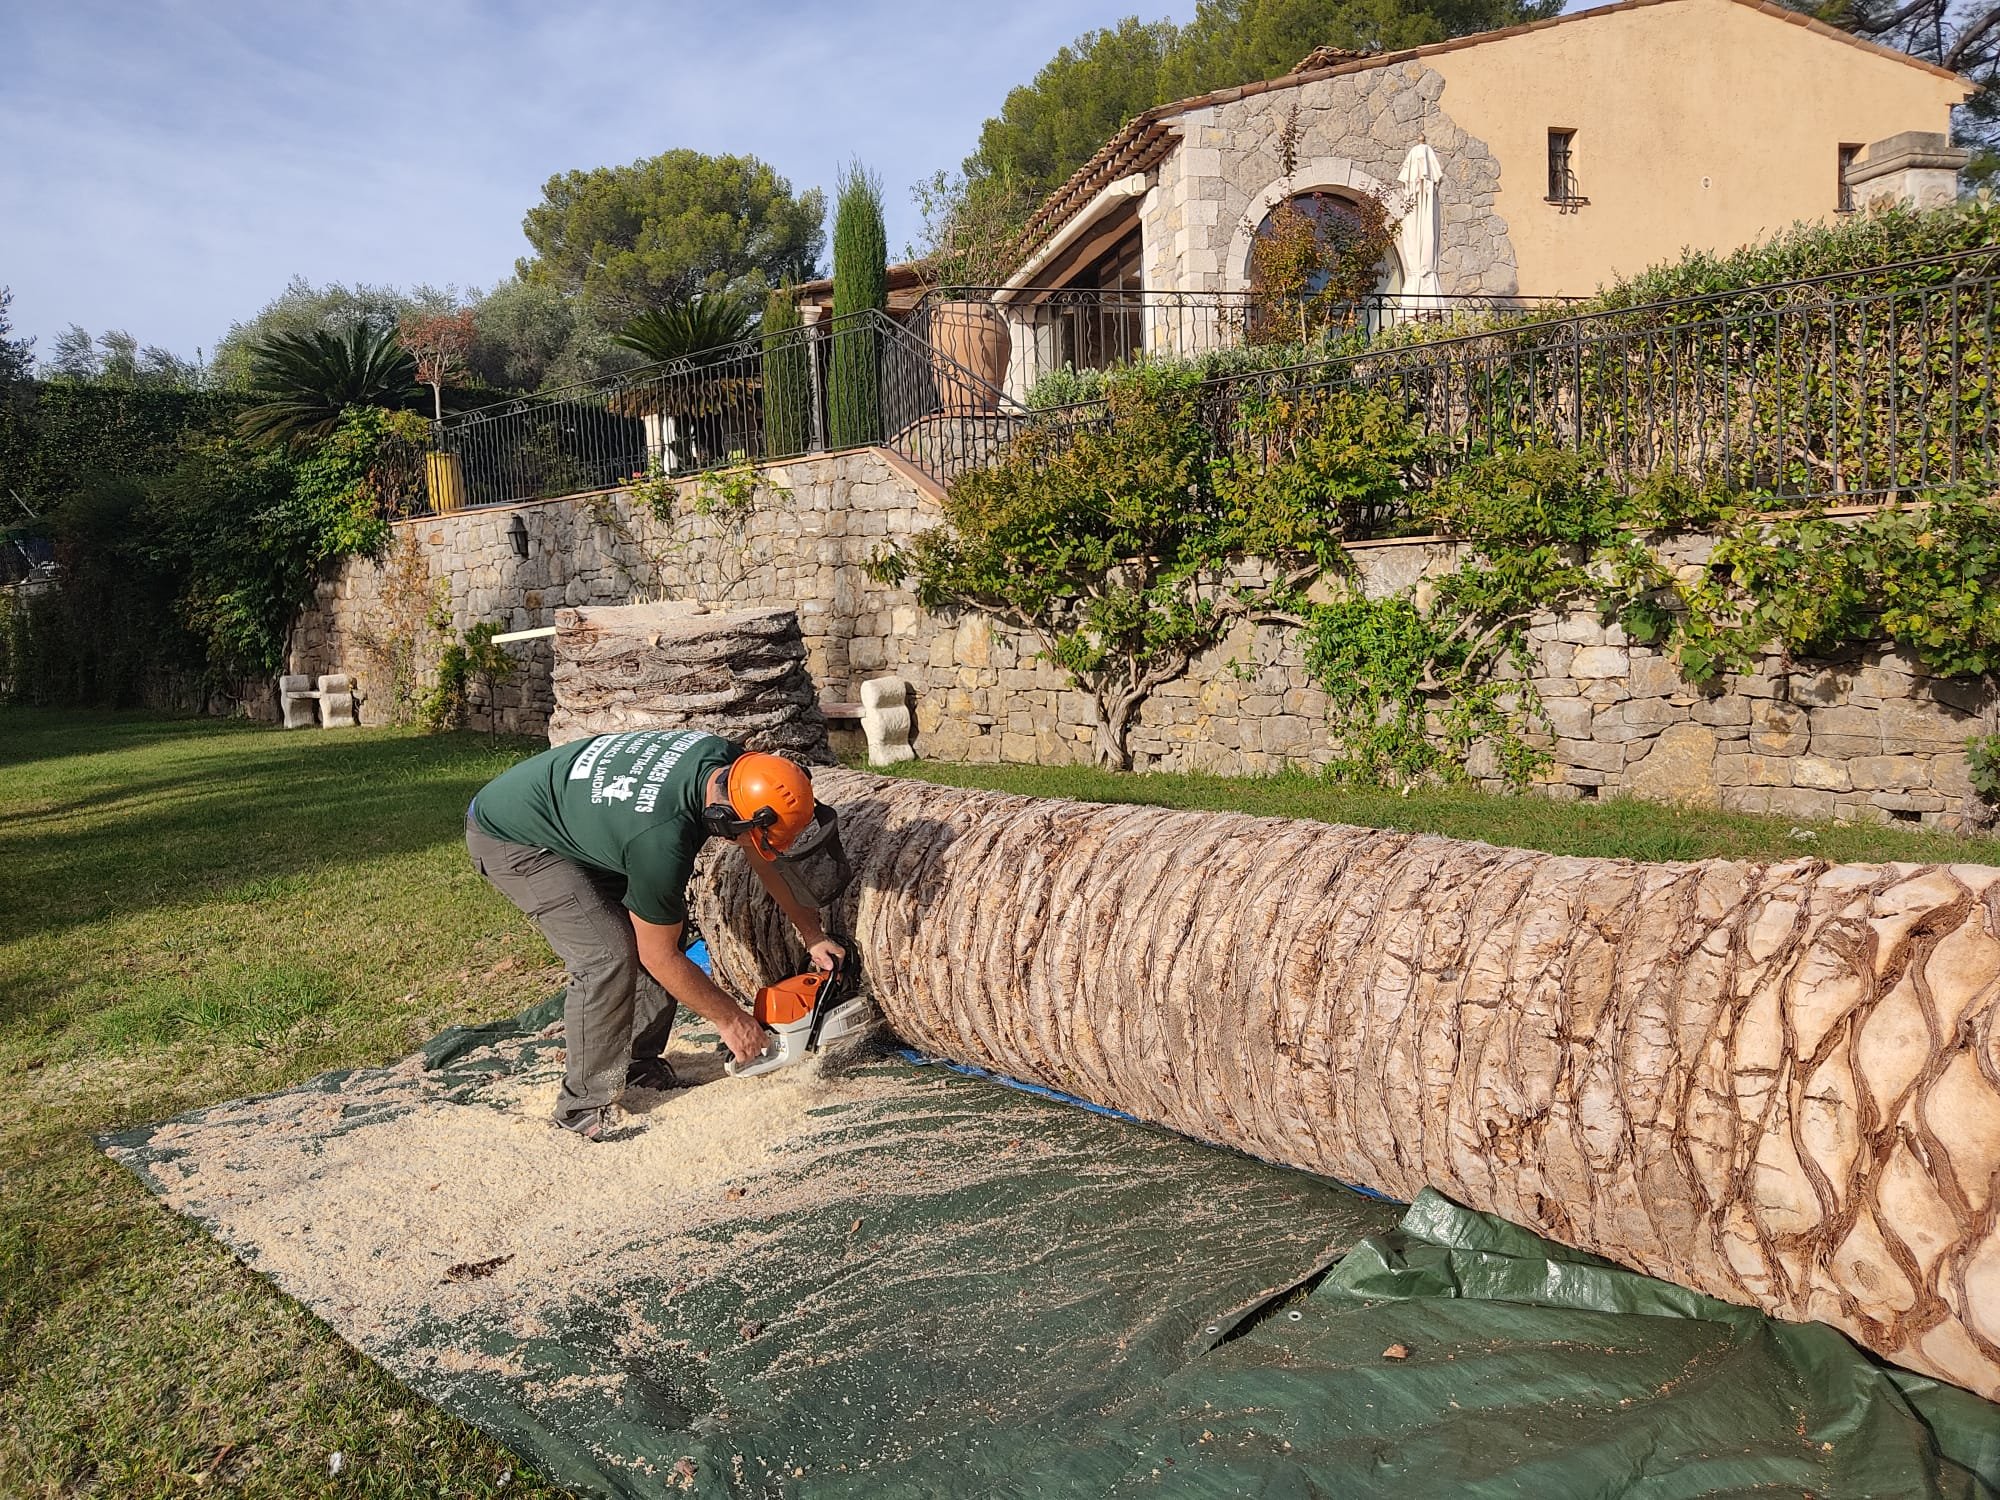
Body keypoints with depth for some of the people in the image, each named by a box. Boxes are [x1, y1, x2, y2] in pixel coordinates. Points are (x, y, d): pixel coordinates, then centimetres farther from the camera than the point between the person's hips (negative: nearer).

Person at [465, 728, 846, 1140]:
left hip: (578, 817, 9)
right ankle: (585, 1105, -4)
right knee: (609, 954, -19)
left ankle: (637, 1061, 16)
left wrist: (811, 934, 5)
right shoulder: (662, 841, -38)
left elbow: (760, 855, 2)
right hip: (508, 839, -9)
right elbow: (660, 957, -22)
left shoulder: (725, 759, -17)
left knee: (664, 922, 3)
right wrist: (730, 1019, -10)